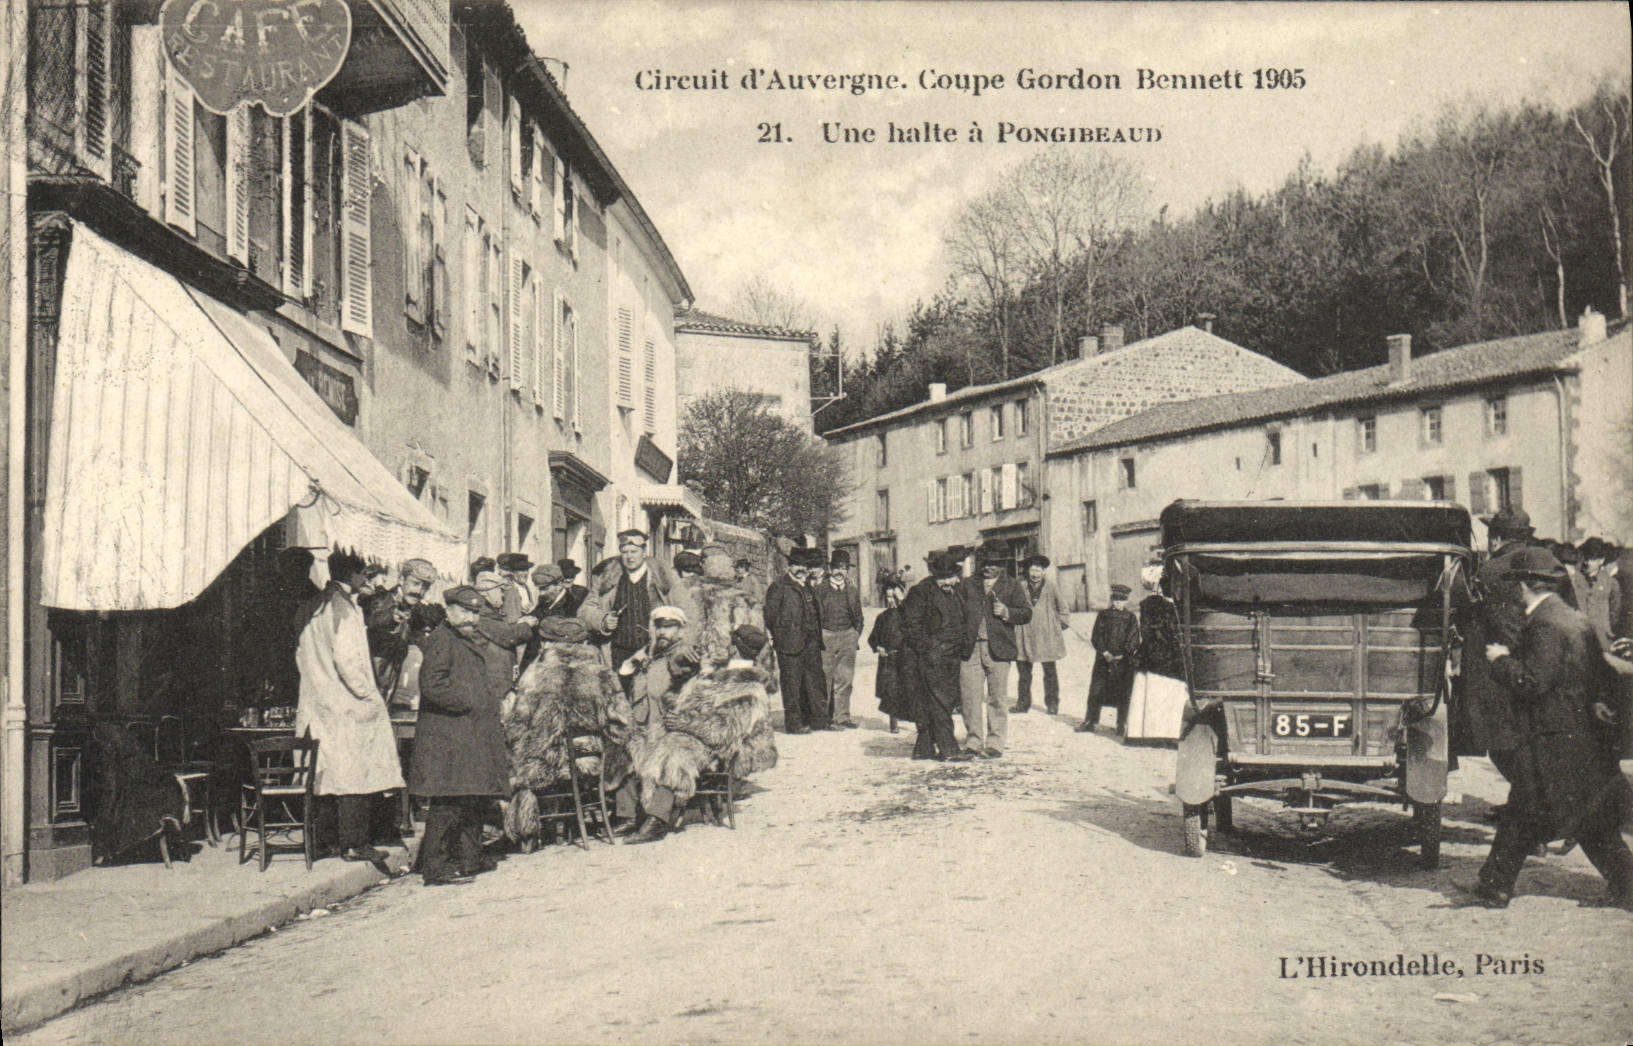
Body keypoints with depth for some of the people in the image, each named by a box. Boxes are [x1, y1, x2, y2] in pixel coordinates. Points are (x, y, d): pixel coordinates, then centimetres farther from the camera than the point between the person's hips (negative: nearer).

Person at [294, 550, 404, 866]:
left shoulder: (317, 607, 12)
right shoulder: (344, 609, -14)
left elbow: (301, 655, 17)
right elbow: (348, 661, -21)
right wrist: (371, 696, -13)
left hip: (319, 703, 9)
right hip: (349, 707, -9)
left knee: (334, 775, 12)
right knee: (354, 775, -5)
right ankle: (354, 843, -4)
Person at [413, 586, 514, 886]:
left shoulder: (475, 640, 19)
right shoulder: (441, 639, -10)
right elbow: (432, 685, -21)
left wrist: (497, 701, 15)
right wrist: (469, 702, -15)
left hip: (476, 734, 10)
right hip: (448, 735, -10)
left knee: (473, 800, 14)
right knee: (447, 801, -10)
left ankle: (469, 858, 24)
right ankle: (435, 866, -6)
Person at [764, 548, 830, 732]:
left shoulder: (807, 587, 19)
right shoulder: (778, 587, -3)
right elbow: (770, 614, -5)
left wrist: (817, 637, 16)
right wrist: (775, 636, -8)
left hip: (810, 643, 7)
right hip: (790, 643, -7)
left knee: (815, 681, 7)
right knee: (791, 683, -3)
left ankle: (819, 720, 12)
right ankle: (793, 723, 3)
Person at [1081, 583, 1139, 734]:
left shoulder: (1131, 618, 4)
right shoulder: (1103, 615, 7)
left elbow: (1134, 640, -2)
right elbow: (1097, 636, 2)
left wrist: (1122, 654, -13)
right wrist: (1105, 652, -11)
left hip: (1124, 660, -1)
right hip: (1103, 659, 1)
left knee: (1123, 692, 1)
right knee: (1096, 690, 1)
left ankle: (1122, 724, 11)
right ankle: (1090, 721, 9)